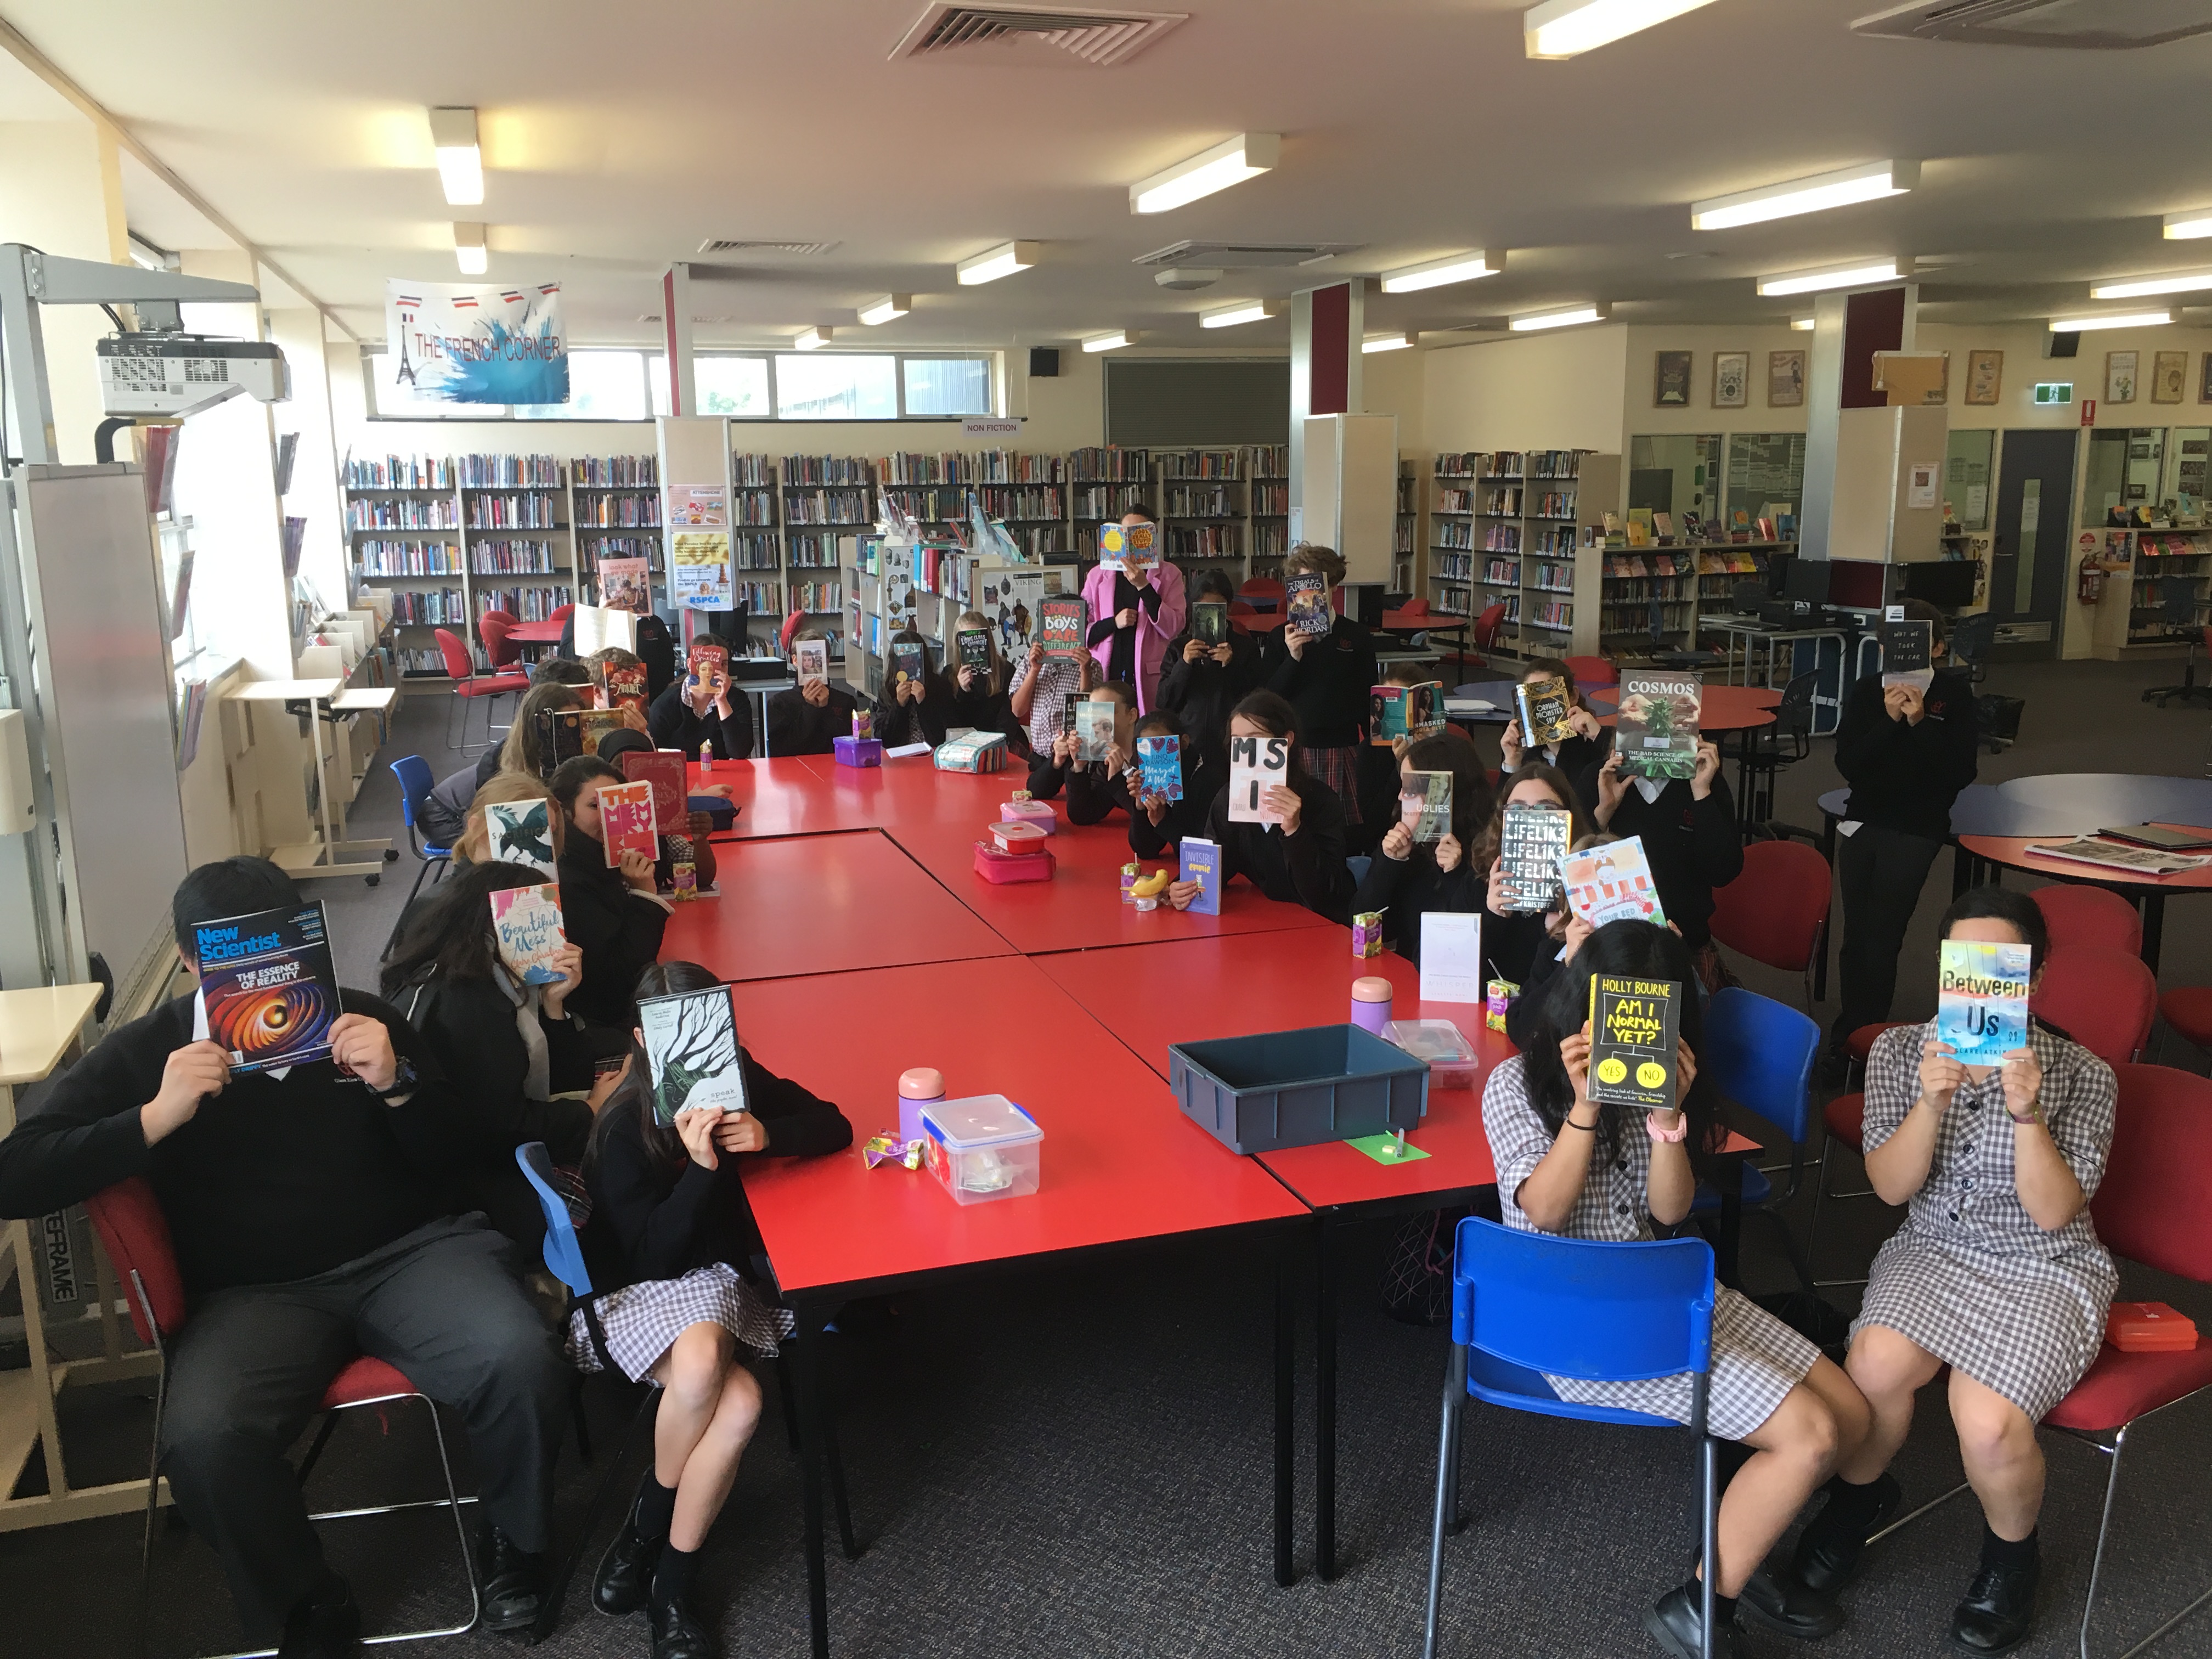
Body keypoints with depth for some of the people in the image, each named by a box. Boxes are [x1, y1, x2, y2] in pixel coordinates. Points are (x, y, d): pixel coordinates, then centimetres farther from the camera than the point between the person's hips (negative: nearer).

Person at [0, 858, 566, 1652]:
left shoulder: (361, 1021, 8)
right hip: (255, 1294, 0)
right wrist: (156, 1117, -16)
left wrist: (397, 1084, -11)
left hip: (406, 1252, 1)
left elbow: (457, 1152, 10)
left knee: (522, 1364, -27)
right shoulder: (143, 1054, 7)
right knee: (204, 1439, -32)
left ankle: (512, 1541, 5)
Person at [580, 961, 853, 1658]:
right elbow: (654, 1252, -19)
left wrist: (766, 1136, -20)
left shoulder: (737, 1077, -5)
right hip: (640, 1287, -4)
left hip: (716, 1275, 4)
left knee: (733, 1405, -28)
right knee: (738, 1401, -32)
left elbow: (833, 1126, 1)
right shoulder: (623, 1128, -17)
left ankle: (671, 1580, -4)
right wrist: (701, 1164, -33)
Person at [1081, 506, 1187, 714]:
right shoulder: (1098, 574, 11)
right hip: (1107, 675, 1)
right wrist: (1114, 623, -8)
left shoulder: (1168, 574, 7)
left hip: (1149, 679, -1)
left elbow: (1173, 628, -5)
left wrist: (1143, 586, -11)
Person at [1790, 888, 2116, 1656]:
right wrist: (1932, 1102, -24)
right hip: (1933, 1250, 2)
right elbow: (1891, 1186, -7)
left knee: (1988, 1422, -26)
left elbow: (2052, 1211, -13)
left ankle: (2011, 1554, 10)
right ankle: (1859, 1493, 5)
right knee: (1877, 1364, -29)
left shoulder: (2082, 1074, -7)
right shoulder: (1901, 1051, -2)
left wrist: (2027, 1111, -28)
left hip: (2044, 1270, -2)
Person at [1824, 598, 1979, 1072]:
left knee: (1880, 941, -6)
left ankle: (1860, 1038, 7)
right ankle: (1850, 1035, 21)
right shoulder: (1867, 692, 2)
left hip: (1917, 828, -3)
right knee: (1856, 936, 8)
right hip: (1863, 820, 3)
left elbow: (1961, 774, -9)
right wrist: (1888, 721, -18)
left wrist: (1921, 723, -19)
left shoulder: (1954, 694, -3)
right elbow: (1848, 765, -7)